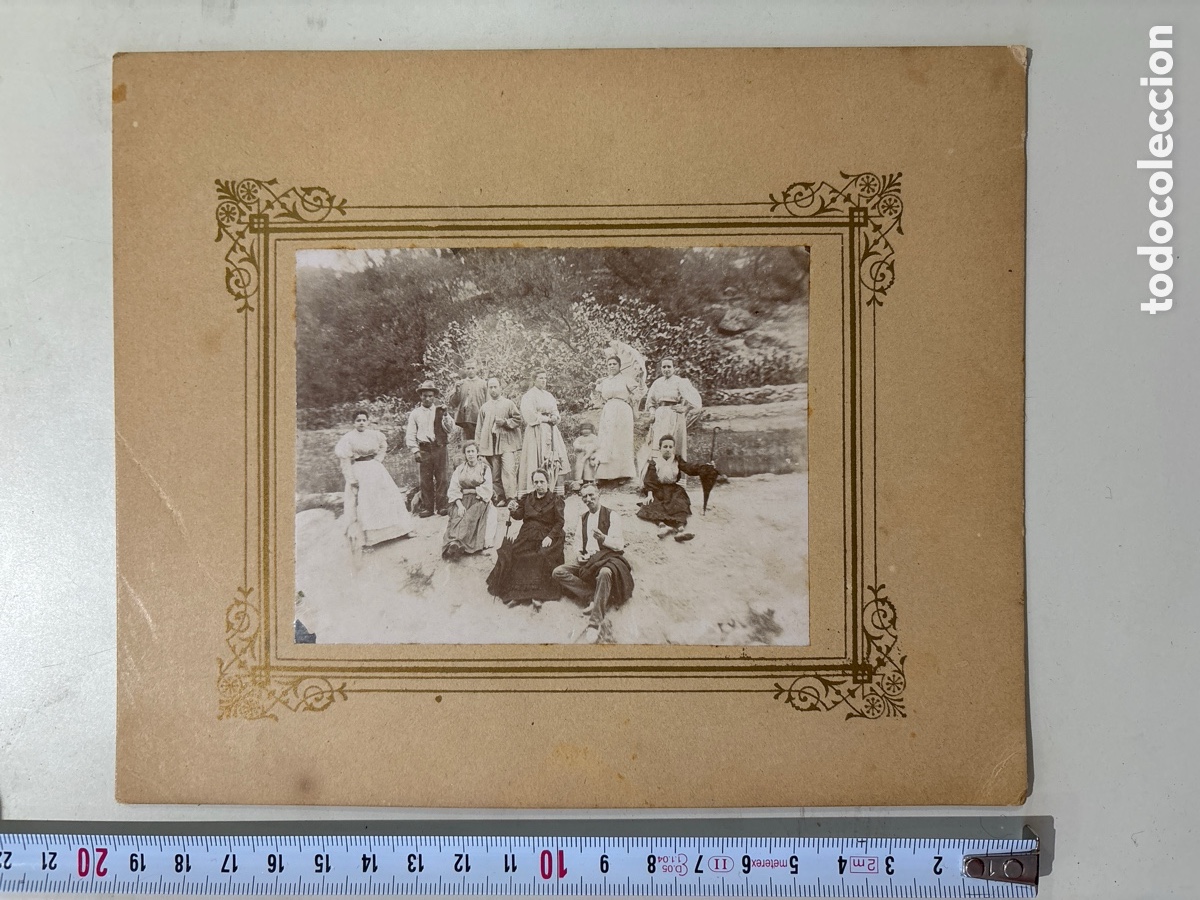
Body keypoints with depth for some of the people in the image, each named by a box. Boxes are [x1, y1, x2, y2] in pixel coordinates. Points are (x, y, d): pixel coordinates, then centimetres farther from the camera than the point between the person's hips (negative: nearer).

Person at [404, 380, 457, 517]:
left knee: (441, 478, 0)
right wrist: (415, 450, -2)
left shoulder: (440, 410, 10)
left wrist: (445, 415, -10)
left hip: (439, 448, 0)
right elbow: (410, 435, 8)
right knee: (425, 479, 0)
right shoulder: (415, 413, 9)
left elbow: (451, 429, 3)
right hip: (424, 449, 0)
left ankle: (441, 506, 6)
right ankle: (427, 507, 6)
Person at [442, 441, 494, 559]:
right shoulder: (459, 469, 16)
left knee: (471, 517, -34)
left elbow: (487, 490, 0)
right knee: (456, 516, -31)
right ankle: (454, 544, -53)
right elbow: (453, 490, 4)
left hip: (479, 501, -2)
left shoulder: (485, 468, 10)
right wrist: (459, 505, -14)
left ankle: (456, 542, -52)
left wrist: (469, 491, -4)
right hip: (461, 501, 2)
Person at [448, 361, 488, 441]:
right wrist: (457, 390, -8)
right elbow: (453, 403, 7)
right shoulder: (460, 384, 14)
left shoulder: (483, 384, 8)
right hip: (465, 419, 2)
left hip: (479, 419, -2)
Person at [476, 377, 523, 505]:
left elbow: (518, 419, 6)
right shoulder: (484, 407, 17)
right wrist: (478, 445, 11)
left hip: (507, 442, -3)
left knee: (509, 470, -15)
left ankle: (512, 498, -18)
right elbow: (479, 428, 18)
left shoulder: (508, 403, 9)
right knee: (495, 474, 1)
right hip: (490, 444, 3)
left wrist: (505, 422, -9)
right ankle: (500, 498, 7)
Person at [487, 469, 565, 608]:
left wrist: (550, 536, -17)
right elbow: (519, 516, 9)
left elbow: (559, 522, -2)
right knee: (513, 554, -24)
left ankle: (537, 595, -34)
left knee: (543, 557, -33)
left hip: (547, 537, -3)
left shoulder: (556, 500, 5)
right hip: (527, 535, 3)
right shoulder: (527, 498, 16)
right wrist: (513, 510, -15)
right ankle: (515, 593, -24)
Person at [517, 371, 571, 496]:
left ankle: (555, 491, 0)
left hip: (551, 431, 7)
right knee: (538, 461, -12)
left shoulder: (548, 395, 19)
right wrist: (546, 418, -11)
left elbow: (555, 411, 19)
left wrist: (555, 418, -3)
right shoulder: (529, 395, -3)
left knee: (555, 460, 0)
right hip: (536, 431, -7)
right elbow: (529, 414, -12)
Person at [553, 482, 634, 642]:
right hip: (588, 562, 6)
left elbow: (620, 545, -9)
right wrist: (580, 556, 1)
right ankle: (595, 598, -26)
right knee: (558, 572, -17)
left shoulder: (611, 515, -1)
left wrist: (603, 538, -28)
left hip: (608, 558, -6)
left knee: (605, 573, -42)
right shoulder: (583, 518, 17)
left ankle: (594, 625, -45)